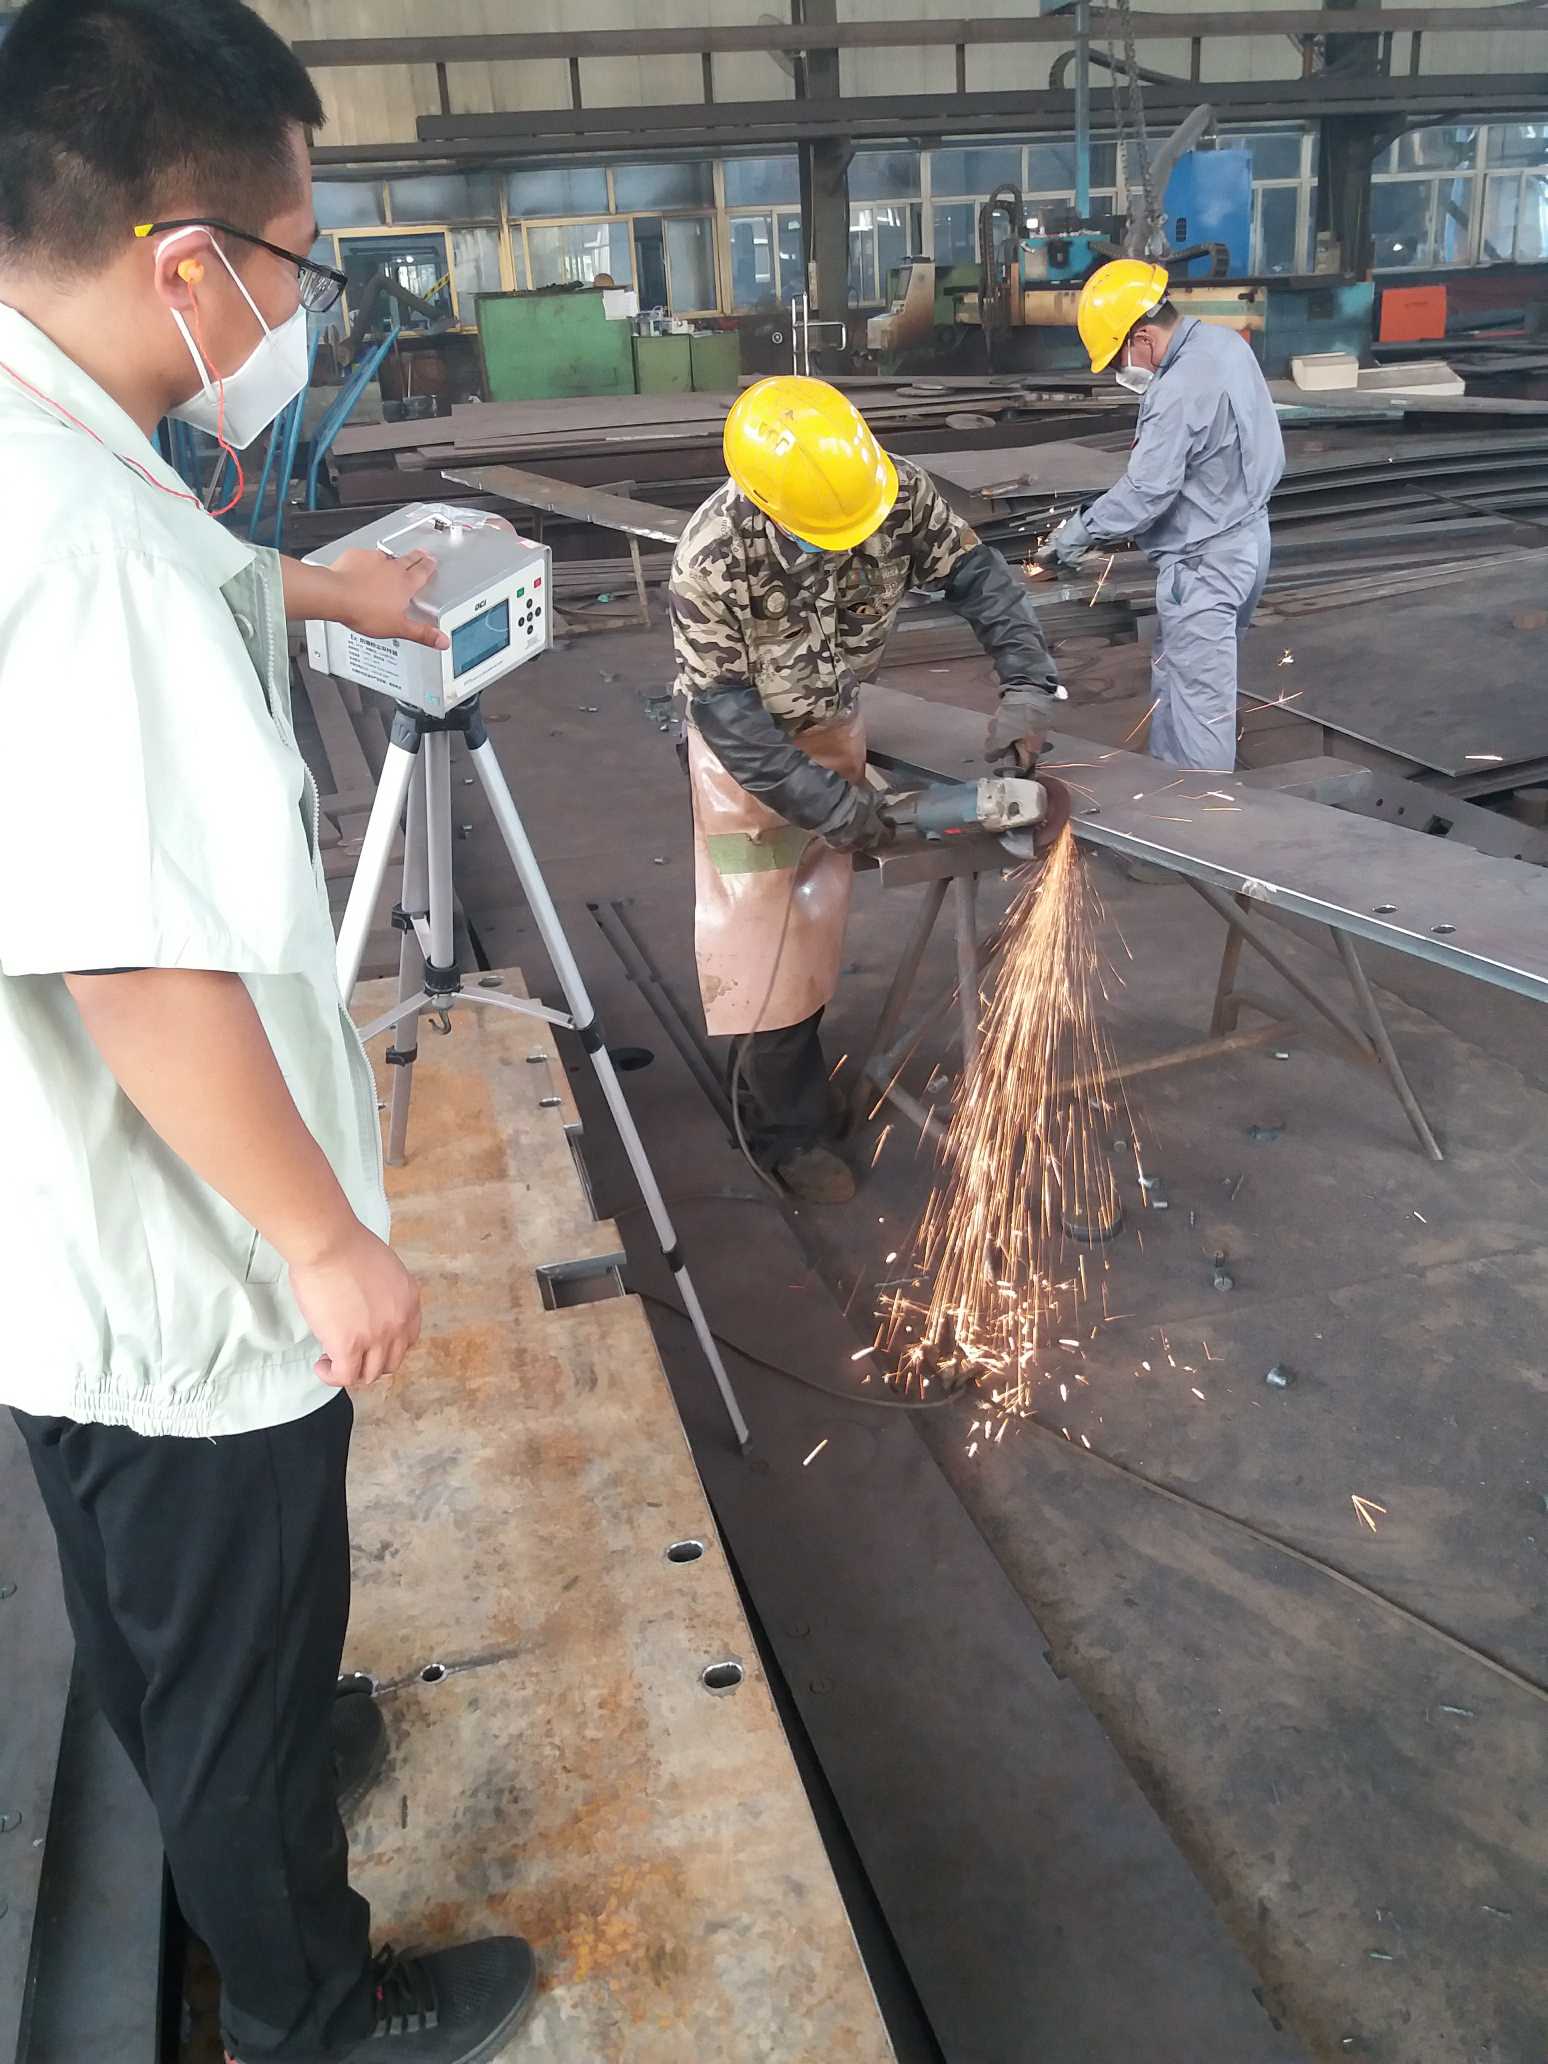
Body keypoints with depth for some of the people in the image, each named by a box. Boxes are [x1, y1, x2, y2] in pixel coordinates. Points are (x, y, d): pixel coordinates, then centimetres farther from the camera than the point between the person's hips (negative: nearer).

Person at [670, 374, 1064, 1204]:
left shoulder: (896, 490, -24)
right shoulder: (713, 559, -34)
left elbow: (976, 575, -14)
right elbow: (723, 704, -27)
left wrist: (1027, 684, -27)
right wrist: (824, 800, -29)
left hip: (834, 724, 5)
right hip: (745, 743, -5)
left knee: (816, 915, 15)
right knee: (760, 926, -3)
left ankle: (793, 1080, 33)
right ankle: (786, 1125, 11)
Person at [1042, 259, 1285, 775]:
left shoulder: (1179, 392, -26)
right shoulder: (1225, 344, 5)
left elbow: (1144, 492, -26)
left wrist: (1073, 536, -14)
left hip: (1204, 562, -10)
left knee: (1197, 700, -2)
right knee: (1172, 685, 20)